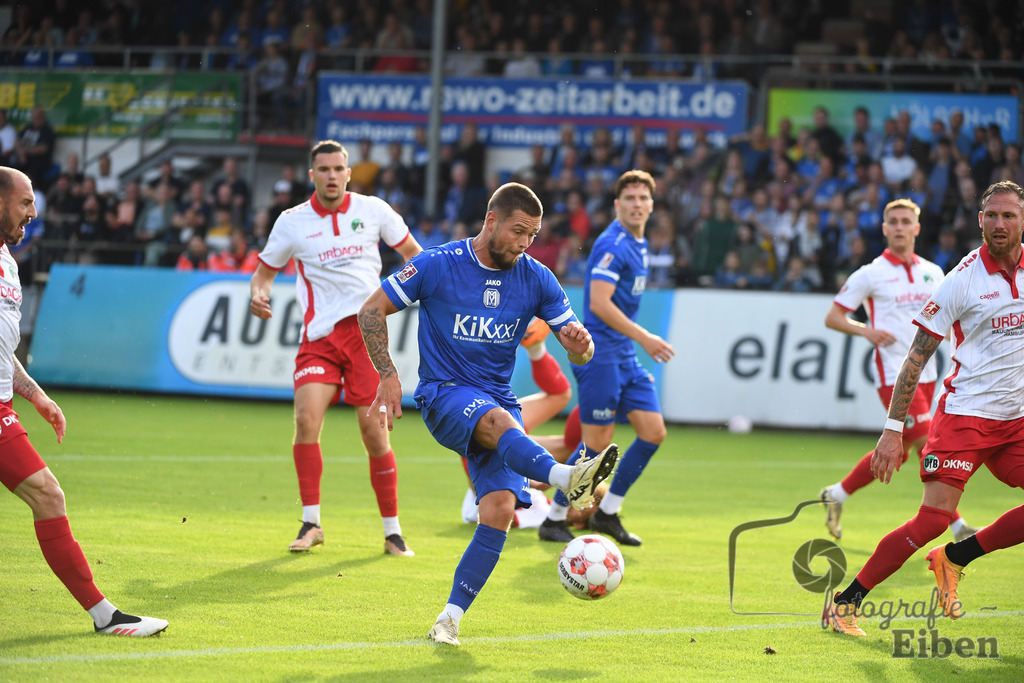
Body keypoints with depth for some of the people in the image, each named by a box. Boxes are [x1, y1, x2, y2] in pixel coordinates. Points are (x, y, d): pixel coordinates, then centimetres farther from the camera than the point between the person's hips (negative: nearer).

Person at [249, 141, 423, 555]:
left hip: (367, 330, 0)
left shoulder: (373, 210, 6)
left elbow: (411, 251, 18)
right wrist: (258, 294, -7)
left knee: (373, 432, -5)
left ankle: (392, 531, 8)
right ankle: (311, 523, -5)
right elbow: (265, 270, 14)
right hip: (320, 334, 0)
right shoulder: (292, 222, 5)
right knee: (306, 418, -18)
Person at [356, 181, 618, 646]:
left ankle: (451, 617, -9)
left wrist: (579, 343, -21)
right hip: (444, 394, -4)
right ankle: (567, 478, -66)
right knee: (499, 420, -38)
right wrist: (388, 376, -9)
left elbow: (580, 351, 3)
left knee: (499, 511, -17)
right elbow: (372, 310, -1)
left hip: (499, 399, 4)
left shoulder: (536, 279, 2)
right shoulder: (438, 265, -7)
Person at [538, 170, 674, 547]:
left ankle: (607, 513, 14)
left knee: (653, 432, 3)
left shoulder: (638, 245, 15)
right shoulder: (612, 244, -15)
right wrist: (644, 337, -24)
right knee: (597, 444, -7)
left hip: (625, 356, 9)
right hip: (600, 355, -9)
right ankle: (554, 520, 7)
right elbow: (598, 303, -24)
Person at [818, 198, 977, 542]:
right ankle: (956, 526, -10)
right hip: (893, 375, -6)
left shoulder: (932, 273, 12)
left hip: (925, 374, 6)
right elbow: (832, 317, -1)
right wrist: (866, 330, -18)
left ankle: (836, 495, 29)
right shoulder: (870, 274, -3)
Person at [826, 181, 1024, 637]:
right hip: (965, 411, -5)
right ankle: (846, 602, -6)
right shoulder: (962, 280, -9)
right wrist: (893, 428, -11)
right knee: (935, 518, -15)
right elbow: (917, 357, -7)